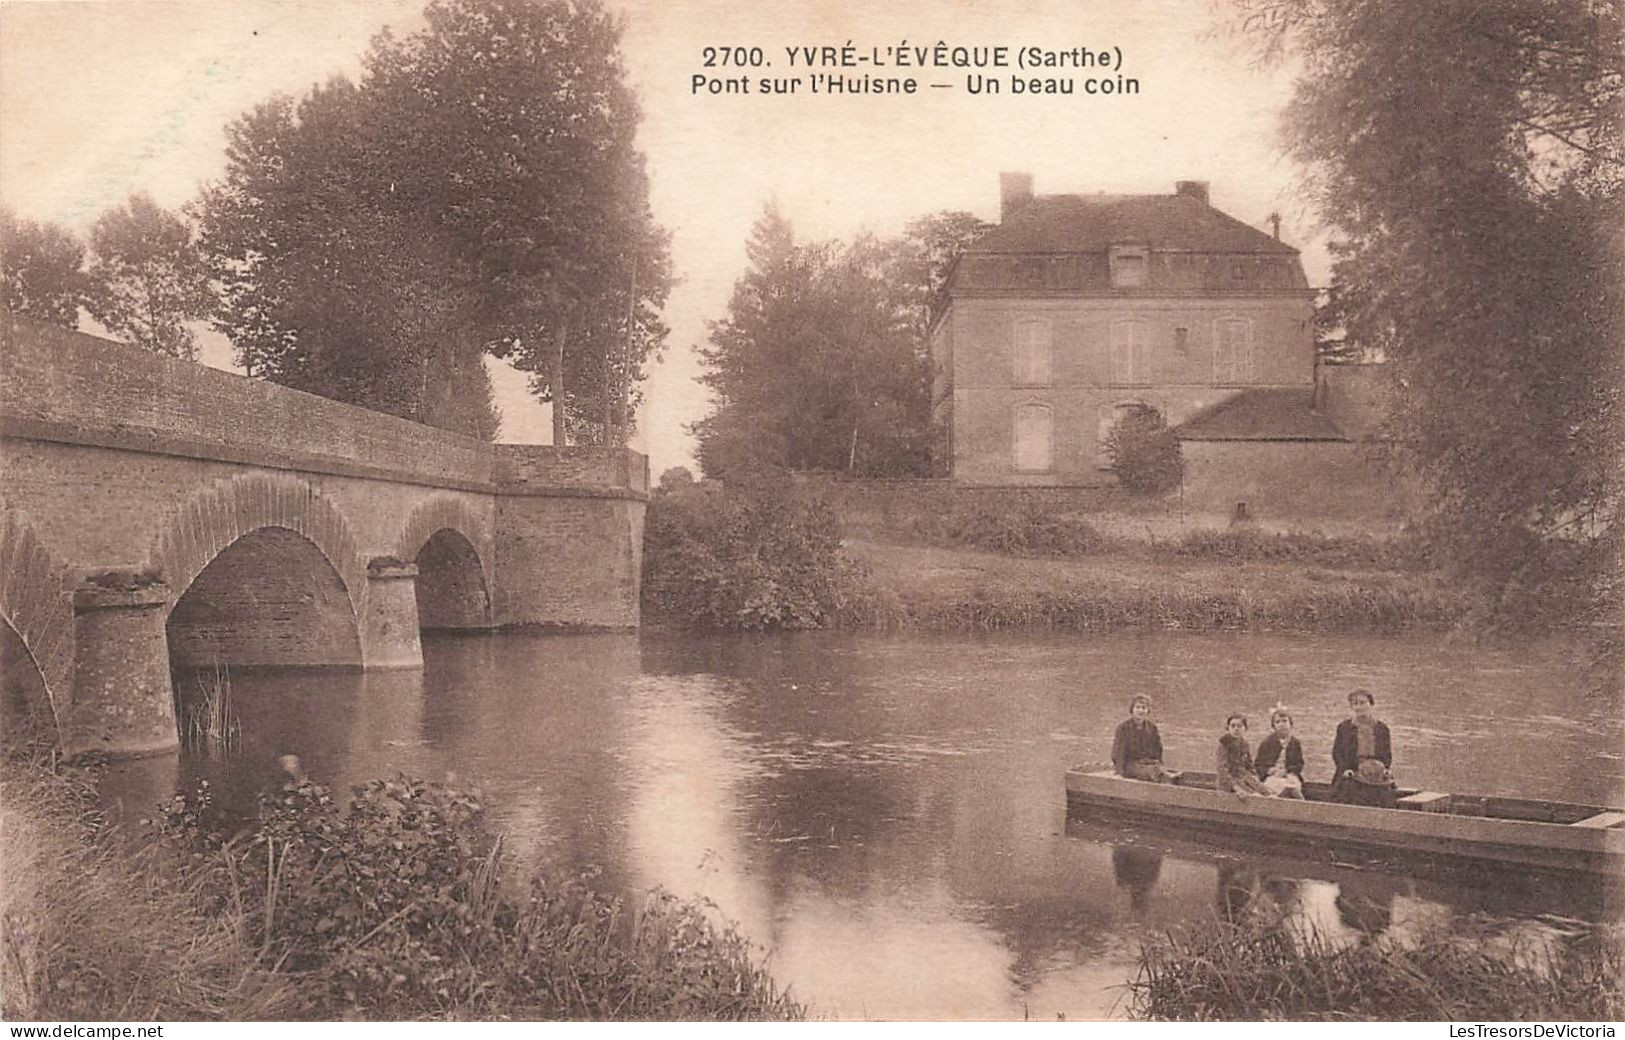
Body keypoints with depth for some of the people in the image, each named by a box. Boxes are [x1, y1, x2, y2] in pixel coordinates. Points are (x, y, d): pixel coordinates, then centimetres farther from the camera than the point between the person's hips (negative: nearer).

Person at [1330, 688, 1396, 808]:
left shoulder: (1381, 728, 13)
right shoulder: (1344, 727, 9)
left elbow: (1388, 754, 14)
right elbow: (1337, 752, 5)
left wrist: (1387, 769, -4)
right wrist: (1345, 769, -9)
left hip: (1378, 778, 1)